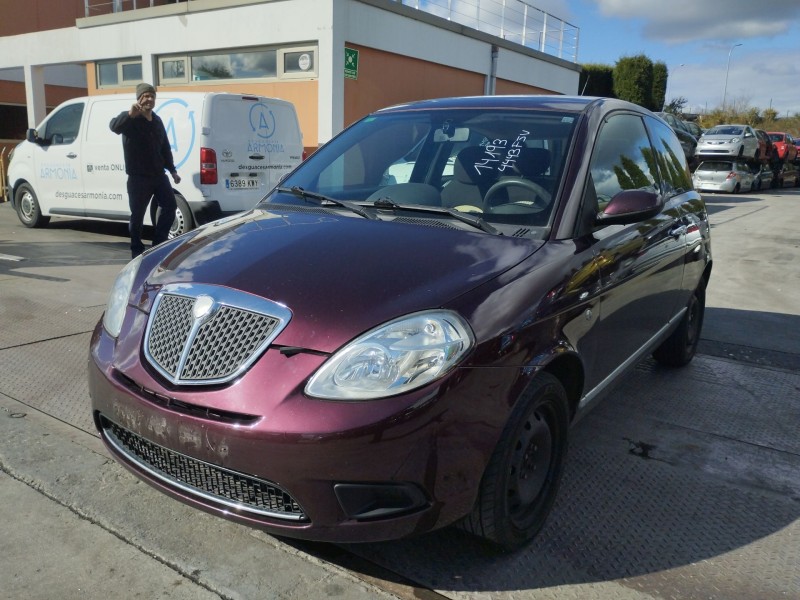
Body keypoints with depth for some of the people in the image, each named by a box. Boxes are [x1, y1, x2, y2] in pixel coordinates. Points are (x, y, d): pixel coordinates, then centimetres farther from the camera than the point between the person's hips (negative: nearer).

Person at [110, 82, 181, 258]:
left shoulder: (157, 121, 15)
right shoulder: (131, 120, -6)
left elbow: (165, 148, 22)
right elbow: (114, 126, -28)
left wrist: (172, 170, 19)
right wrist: (130, 114, -47)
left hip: (158, 174, 6)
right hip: (138, 177, -6)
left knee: (170, 206, 6)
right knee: (137, 215, -1)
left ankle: (159, 243, 19)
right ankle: (137, 250, 10)